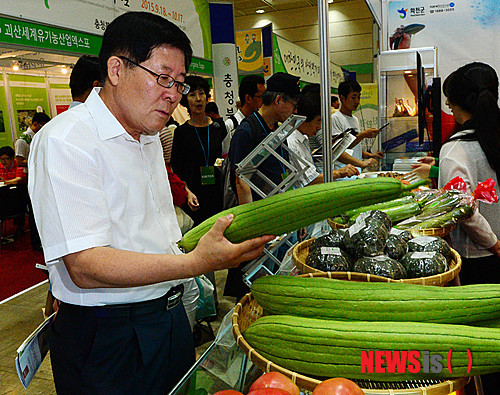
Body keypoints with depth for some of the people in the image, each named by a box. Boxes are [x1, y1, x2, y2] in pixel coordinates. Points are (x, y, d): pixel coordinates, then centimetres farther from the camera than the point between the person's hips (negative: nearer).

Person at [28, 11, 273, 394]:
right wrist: (195, 263, -38)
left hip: (169, 315, 8)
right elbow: (84, 267, -28)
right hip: (107, 335, -8)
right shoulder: (64, 141, -19)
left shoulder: (149, 137, 11)